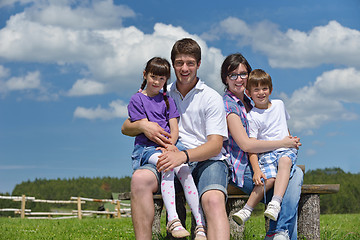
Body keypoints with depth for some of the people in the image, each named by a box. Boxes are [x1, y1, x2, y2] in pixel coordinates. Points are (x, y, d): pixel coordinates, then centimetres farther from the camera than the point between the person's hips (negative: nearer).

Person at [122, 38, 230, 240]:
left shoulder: (212, 98, 8)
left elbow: (215, 145, -4)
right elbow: (126, 128, 19)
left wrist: (183, 155, -23)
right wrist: (142, 125, -7)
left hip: (207, 161, -2)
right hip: (172, 158, 3)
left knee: (214, 200, -35)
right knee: (140, 178, -30)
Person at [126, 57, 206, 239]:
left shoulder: (167, 100, 19)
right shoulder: (136, 100, 8)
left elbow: (174, 129, 10)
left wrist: (171, 144, -13)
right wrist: (166, 145, -16)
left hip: (170, 144, 3)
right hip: (146, 147, -3)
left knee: (184, 169, -28)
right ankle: (173, 221, -45)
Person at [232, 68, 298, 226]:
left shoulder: (279, 104, 14)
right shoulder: (252, 116, -3)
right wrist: (256, 170, -24)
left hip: (287, 149, 3)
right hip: (266, 153, -2)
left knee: (285, 161, -34)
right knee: (269, 177, -32)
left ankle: (275, 204, -48)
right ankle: (247, 210, -26)